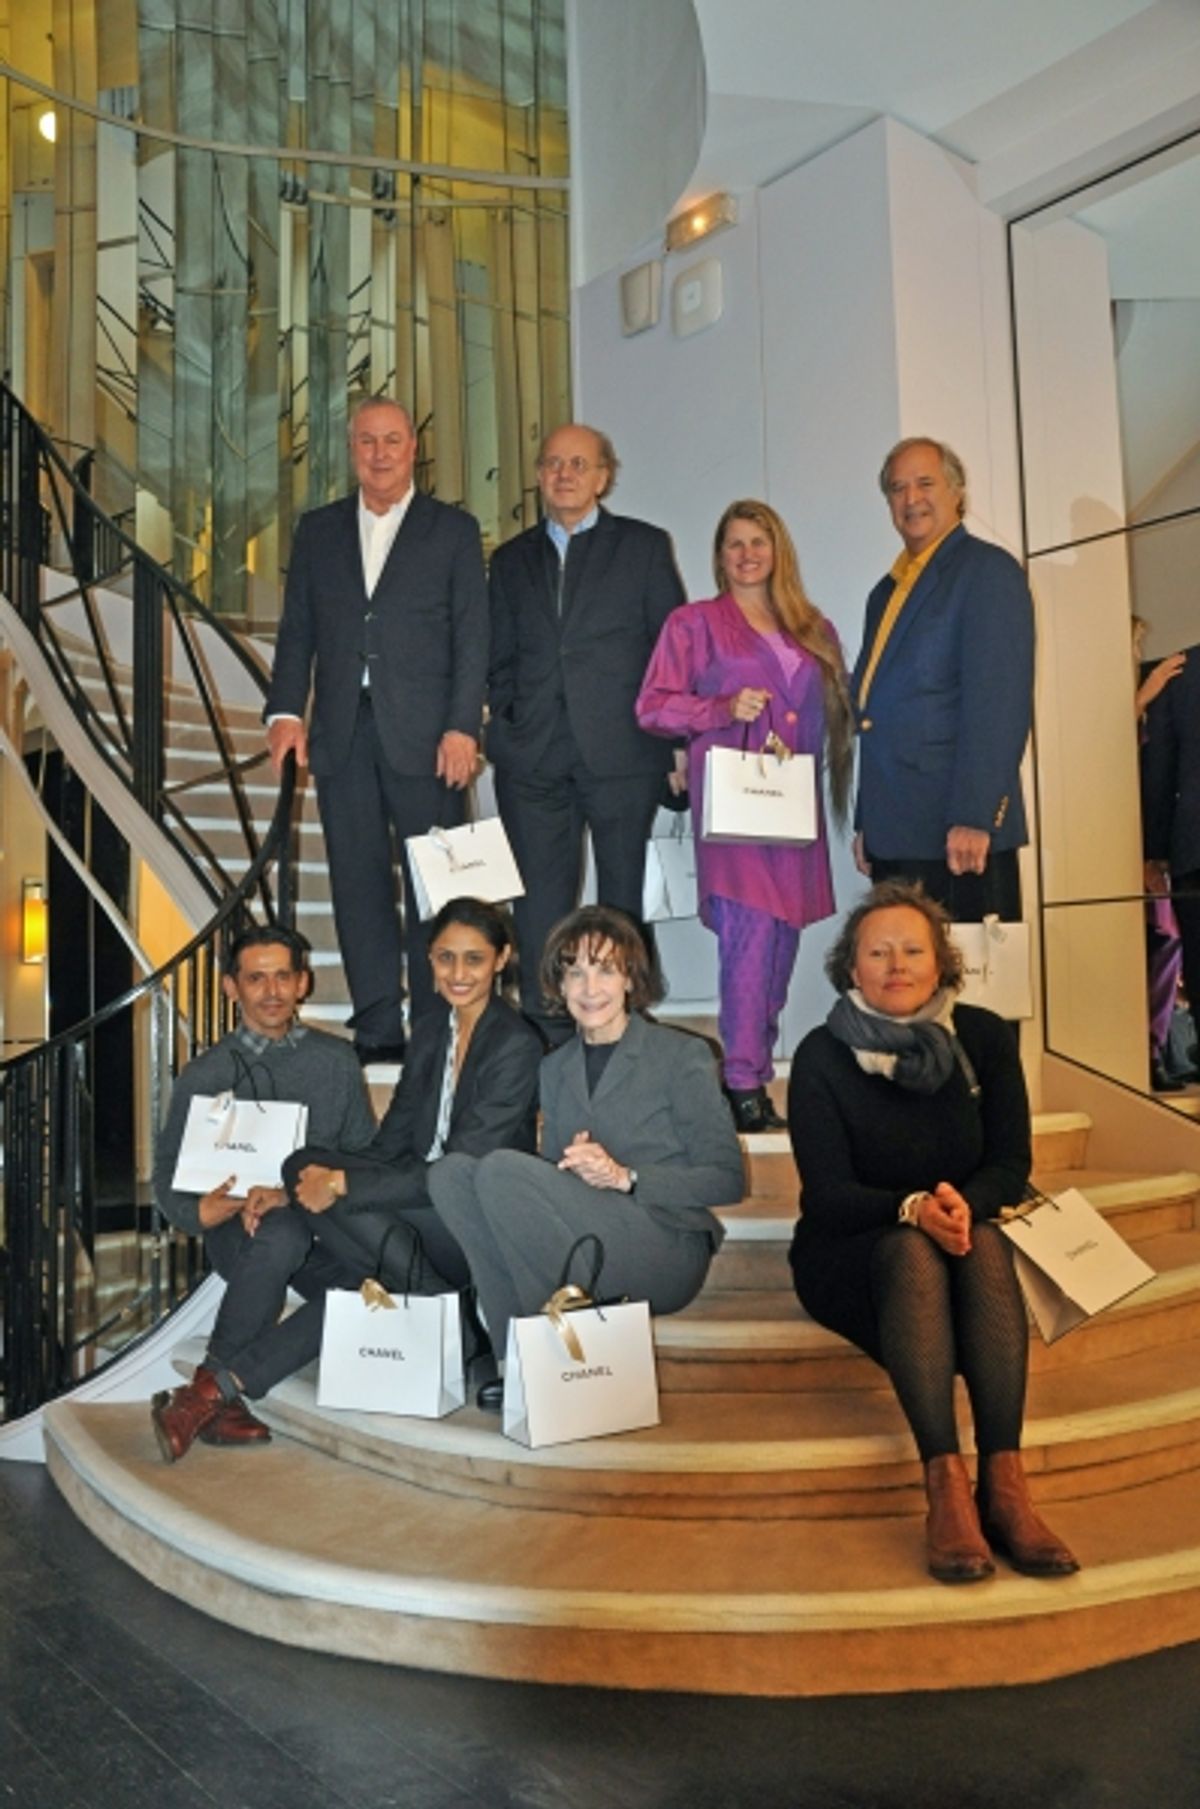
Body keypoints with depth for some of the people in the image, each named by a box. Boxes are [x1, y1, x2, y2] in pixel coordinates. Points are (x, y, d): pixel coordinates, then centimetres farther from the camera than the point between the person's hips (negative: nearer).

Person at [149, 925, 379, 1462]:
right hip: (241, 1235, -2)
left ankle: (212, 1389, -25)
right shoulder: (205, 1075, 4)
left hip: (322, 1227, 2)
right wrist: (236, 1204, -21)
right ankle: (223, 1394, -16)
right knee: (283, 1234, -37)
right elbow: (171, 1191, 2)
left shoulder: (336, 1059, 8)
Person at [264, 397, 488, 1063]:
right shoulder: (318, 530, 16)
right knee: (358, 884, 4)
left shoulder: (454, 529, 7)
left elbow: (472, 635, 1)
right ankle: (376, 1029, 12)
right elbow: (297, 630, 13)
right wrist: (285, 712, 0)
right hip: (341, 734, 3)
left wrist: (462, 727, -9)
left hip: (423, 734, -3)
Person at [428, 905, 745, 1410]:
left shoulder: (682, 1056, 3)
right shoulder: (555, 1069, 18)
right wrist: (569, 1169, -8)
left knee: (502, 1169, -24)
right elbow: (552, 1191, 16)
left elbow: (726, 1179, -3)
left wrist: (624, 1177, -15)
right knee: (450, 1174, -15)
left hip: (665, 1256, -5)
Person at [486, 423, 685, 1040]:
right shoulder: (512, 558, 17)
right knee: (540, 901, 2)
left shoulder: (644, 546, 8)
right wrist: (508, 718, 4)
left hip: (622, 752, -2)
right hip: (532, 757, 3)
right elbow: (499, 657, 18)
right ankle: (544, 1032, 10)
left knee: (622, 897, 5)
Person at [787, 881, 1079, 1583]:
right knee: (910, 1252, -35)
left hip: (971, 1242, 2)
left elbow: (1011, 1166, -4)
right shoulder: (822, 1056, -8)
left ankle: (1007, 1484, -39)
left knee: (985, 1244, -32)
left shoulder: (986, 1037, -1)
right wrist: (912, 1209, -32)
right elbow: (828, 1194, -12)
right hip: (855, 1254, -2)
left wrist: (963, 1203, -27)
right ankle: (946, 1485, -43)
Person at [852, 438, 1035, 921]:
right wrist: (865, 824, 16)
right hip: (893, 835, 7)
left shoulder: (989, 570, -3)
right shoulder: (887, 591, 20)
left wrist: (974, 818, -20)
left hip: (960, 833, -7)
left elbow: (1001, 701, -13)